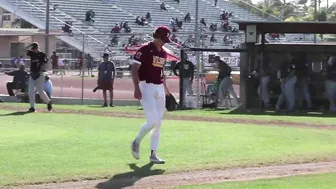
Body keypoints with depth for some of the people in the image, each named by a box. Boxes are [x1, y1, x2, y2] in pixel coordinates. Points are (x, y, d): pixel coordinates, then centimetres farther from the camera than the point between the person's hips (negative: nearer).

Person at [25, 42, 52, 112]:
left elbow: (44, 64, -12)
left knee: (40, 91, -9)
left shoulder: (42, 55, -6)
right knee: (30, 91, -2)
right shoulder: (32, 53, 11)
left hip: (40, 74, -6)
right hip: (32, 74, 6)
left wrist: (39, 72, -21)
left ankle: (48, 102, 15)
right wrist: (31, 44, -3)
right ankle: (32, 107, 2)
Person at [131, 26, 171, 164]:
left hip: (159, 89, 7)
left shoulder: (163, 53, 13)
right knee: (152, 121, -15)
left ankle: (153, 154, 10)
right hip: (146, 88, -7)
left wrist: (165, 89, 22)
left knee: (158, 123, 5)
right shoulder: (144, 50, -10)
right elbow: (134, 70, -13)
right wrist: (137, 88, -22)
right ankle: (136, 142, 10)